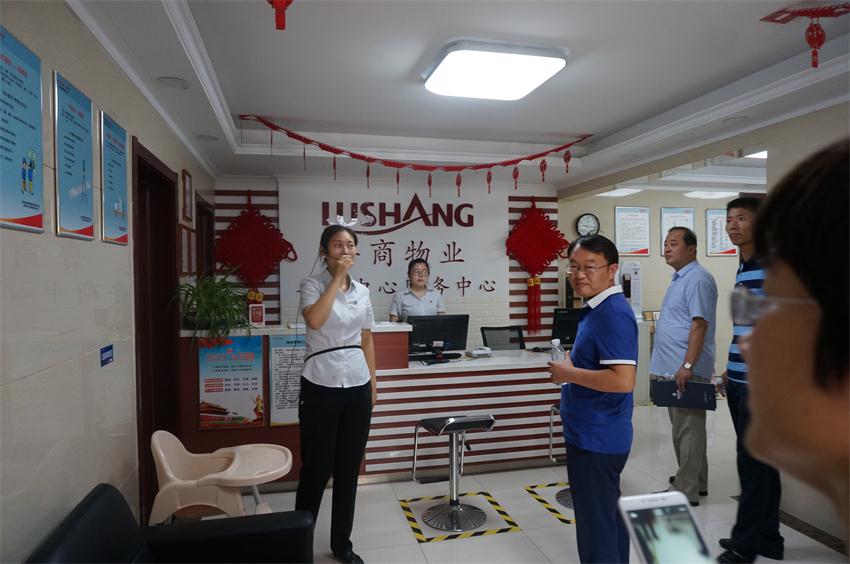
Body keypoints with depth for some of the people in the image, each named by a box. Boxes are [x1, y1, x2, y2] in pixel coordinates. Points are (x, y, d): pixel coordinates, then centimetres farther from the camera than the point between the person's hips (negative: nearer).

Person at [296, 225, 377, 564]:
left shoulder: (363, 291, 9)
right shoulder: (312, 285, -5)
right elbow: (315, 321, -25)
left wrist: (373, 383, 12)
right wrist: (337, 278, -19)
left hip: (357, 386, 4)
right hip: (321, 387, -4)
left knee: (349, 468, 12)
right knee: (318, 467, 4)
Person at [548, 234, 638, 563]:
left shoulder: (613, 314, -21)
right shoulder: (597, 310, 10)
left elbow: (623, 380, -30)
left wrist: (569, 374, -20)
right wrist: (571, 364, 4)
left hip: (595, 439, -10)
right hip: (595, 435, 10)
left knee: (596, 527, 3)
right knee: (609, 517, 22)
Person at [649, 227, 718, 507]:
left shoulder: (697, 279, -14)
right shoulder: (679, 278, 17)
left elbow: (699, 325, -21)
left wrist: (688, 366, -25)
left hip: (686, 370, -10)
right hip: (673, 368, 10)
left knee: (687, 429, -3)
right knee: (683, 427, 18)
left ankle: (686, 491, 5)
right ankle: (693, 479, 30)